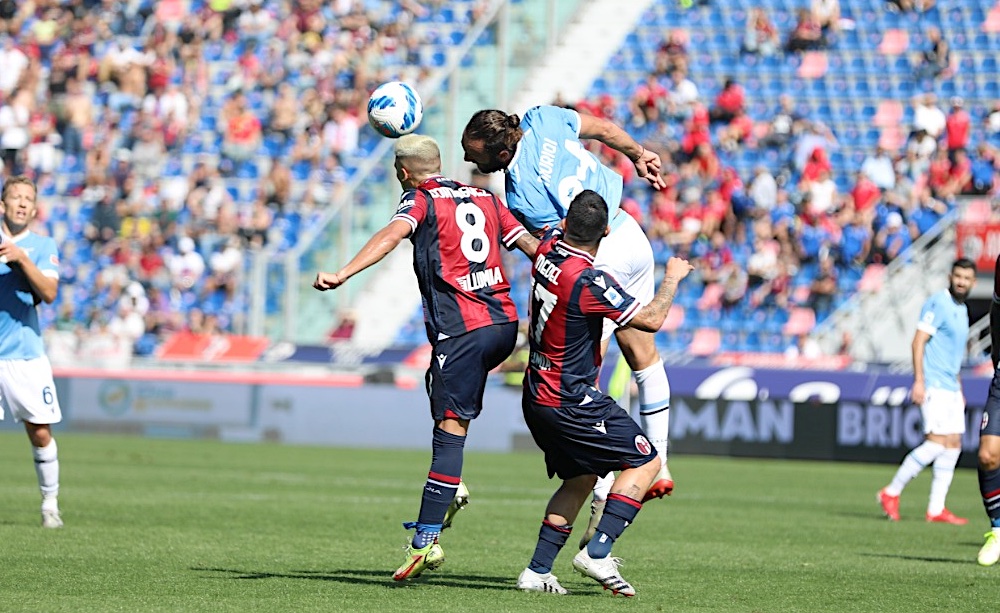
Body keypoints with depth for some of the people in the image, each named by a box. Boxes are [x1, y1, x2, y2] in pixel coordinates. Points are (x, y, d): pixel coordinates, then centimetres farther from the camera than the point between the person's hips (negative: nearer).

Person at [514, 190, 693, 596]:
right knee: (645, 462, 0)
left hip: (536, 398, 9)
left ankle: (537, 570, 12)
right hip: (571, 402, -8)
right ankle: (597, 553, -11)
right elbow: (651, 319, -18)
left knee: (580, 478, 19)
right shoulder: (589, 281, -24)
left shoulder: (547, 250, -1)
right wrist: (673, 277, -1)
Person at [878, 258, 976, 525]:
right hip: (933, 384, -9)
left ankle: (936, 509, 3)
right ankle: (891, 492, -7)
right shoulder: (938, 303, -9)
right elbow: (919, 341, -15)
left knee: (953, 443, 3)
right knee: (937, 441, -16)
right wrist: (919, 381, -22)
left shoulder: (961, 310, 18)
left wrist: (959, 389, 25)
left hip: (950, 387, 9)